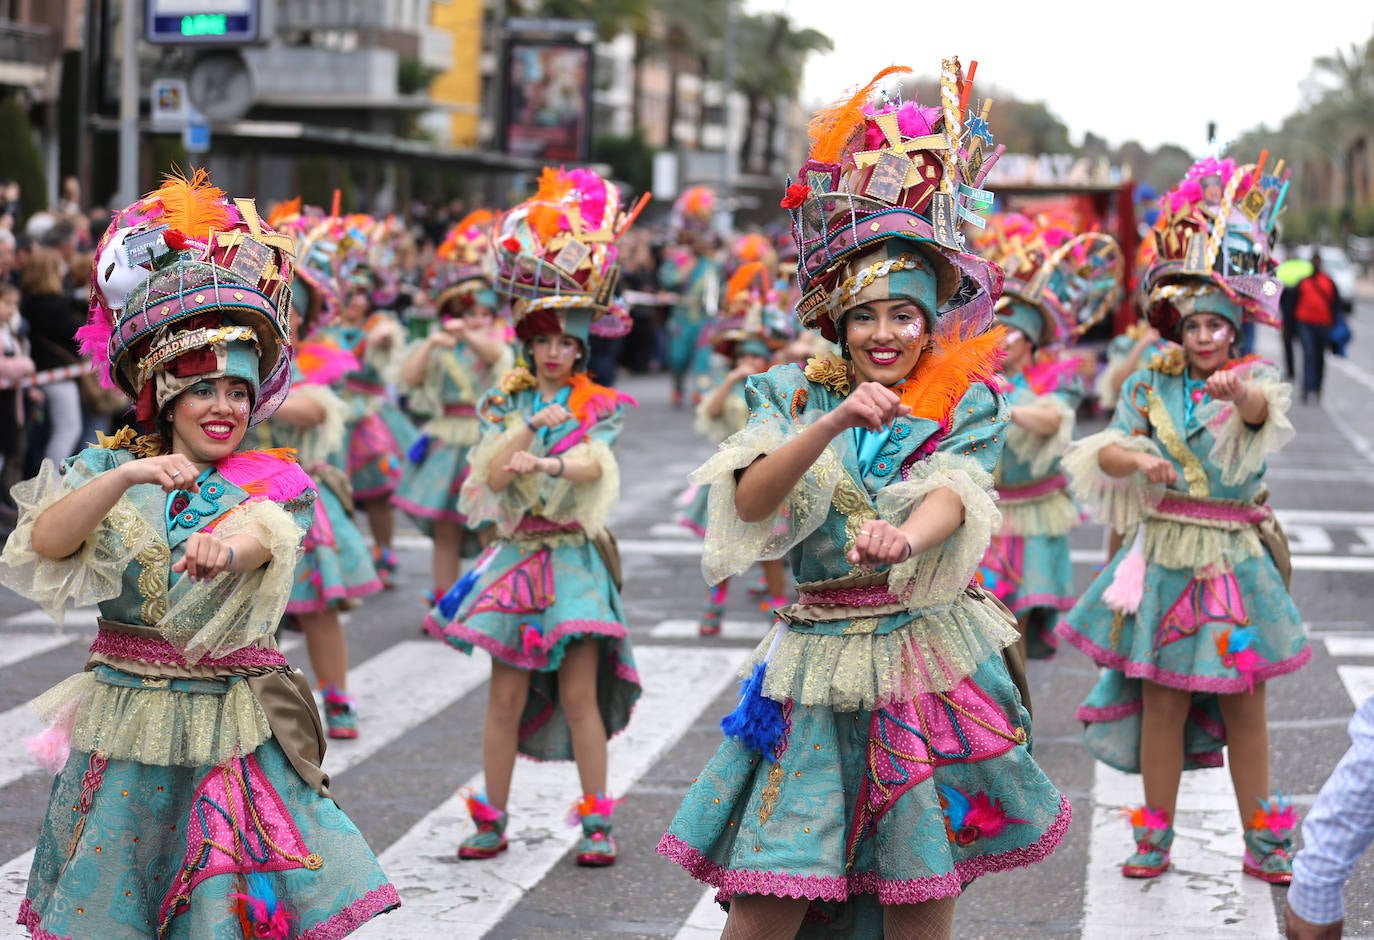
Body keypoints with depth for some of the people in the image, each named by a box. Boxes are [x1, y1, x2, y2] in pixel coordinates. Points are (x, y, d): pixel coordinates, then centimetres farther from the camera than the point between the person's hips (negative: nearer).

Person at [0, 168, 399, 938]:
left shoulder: (273, 482, 0)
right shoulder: (108, 468, 3)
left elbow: (261, 538, -23)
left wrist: (228, 547, -47)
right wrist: (126, 476, -31)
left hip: (234, 729, -1)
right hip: (124, 724, 1)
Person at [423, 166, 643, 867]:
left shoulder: (598, 406, 3)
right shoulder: (508, 403, 9)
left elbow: (590, 466, -16)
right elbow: (493, 475, -6)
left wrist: (543, 462, -32)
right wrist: (528, 425, -15)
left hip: (575, 559, -2)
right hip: (516, 557, 2)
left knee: (578, 693, -7)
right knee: (506, 695, 3)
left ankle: (596, 821, 1)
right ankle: (492, 821, 12)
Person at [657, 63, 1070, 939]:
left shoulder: (965, 403, 4)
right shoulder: (793, 392, 6)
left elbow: (952, 496, -16)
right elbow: (751, 499, -11)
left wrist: (904, 539, -40)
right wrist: (835, 419, -27)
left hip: (928, 661, 0)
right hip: (817, 662, 0)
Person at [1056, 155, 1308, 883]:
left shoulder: (1253, 377, -1)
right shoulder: (1152, 383, 5)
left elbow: (1263, 407, -26)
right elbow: (1106, 450, -3)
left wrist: (1239, 392, -49)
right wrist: (1137, 459, -25)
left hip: (1237, 559, -1)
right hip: (1164, 556, 1)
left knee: (1243, 702, 5)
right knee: (1161, 700, 3)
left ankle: (1261, 839, 17)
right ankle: (1154, 837, 16)